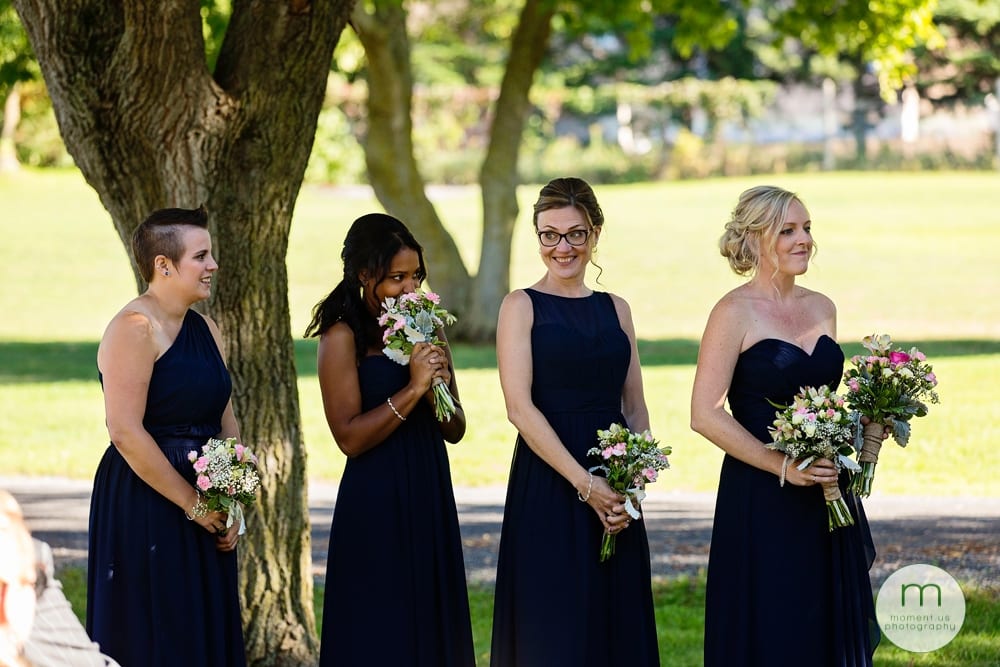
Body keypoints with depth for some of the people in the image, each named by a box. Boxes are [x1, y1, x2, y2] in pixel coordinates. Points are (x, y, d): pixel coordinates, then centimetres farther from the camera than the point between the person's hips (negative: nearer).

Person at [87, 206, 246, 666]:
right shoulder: (134, 328, -14)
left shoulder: (205, 330, 12)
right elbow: (126, 433, -20)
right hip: (144, 505, -8)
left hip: (202, 517, 8)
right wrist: (191, 503, -15)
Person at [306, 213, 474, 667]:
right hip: (376, 506, -6)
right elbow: (349, 437, -14)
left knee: (434, 629, 11)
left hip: (431, 501, 6)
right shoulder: (343, 337, -8)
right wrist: (413, 389, -18)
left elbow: (455, 430, 11)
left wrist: (440, 390, -9)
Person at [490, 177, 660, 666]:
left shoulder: (615, 309, 12)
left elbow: (636, 409, 12)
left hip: (615, 495, 5)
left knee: (619, 628, 6)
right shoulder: (522, 306, -1)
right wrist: (585, 484, -16)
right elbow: (520, 407, -10)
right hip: (548, 488, -5)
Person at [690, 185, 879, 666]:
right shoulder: (735, 312, -8)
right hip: (761, 500, -6)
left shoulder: (821, 309, 12)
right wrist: (782, 467, -19)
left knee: (832, 628, 8)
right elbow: (705, 414, -14)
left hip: (825, 495, 7)